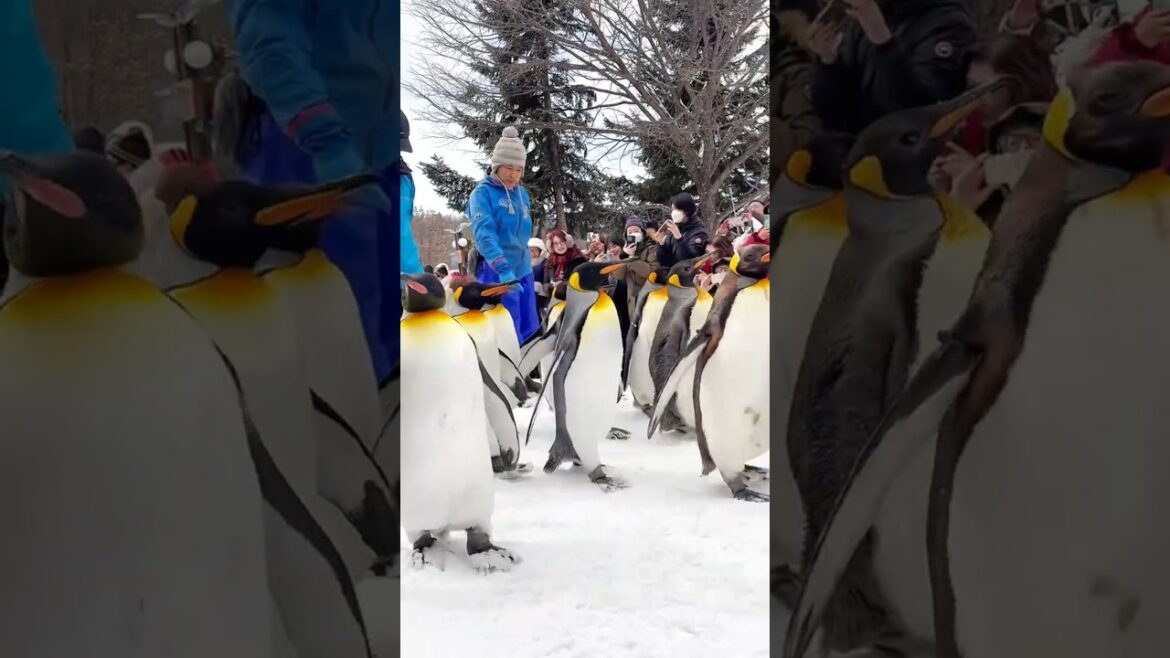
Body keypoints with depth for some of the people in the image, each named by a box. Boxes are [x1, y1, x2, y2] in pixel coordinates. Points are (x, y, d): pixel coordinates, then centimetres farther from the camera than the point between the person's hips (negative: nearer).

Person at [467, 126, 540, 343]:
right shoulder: (483, 193, -8)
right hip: (496, 275, -7)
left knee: (530, 333, 8)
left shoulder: (522, 194, 13)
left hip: (523, 271, 7)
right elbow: (484, 234, -21)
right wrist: (503, 269, -33)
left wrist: (522, 265, 17)